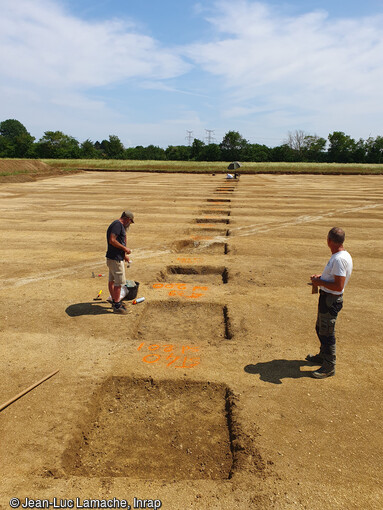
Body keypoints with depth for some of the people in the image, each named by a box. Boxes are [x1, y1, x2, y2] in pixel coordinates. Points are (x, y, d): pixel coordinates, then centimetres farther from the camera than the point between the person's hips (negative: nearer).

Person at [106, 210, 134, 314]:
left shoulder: (118, 225, 18)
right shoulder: (118, 224, -15)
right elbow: (112, 240, -25)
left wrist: (124, 255, 27)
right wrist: (125, 248, -17)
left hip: (113, 258, 11)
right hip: (115, 259, -11)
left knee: (112, 280, 18)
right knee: (119, 282, -5)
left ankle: (114, 301, 30)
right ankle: (117, 306, 2)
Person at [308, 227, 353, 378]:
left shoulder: (339, 259, -26)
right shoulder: (343, 255, 7)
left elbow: (339, 286, -29)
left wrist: (320, 283, -17)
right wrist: (321, 277, 10)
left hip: (331, 300, -10)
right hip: (327, 298, 10)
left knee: (326, 333, 2)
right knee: (321, 329, 24)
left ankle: (329, 367, 17)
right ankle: (323, 356, 43)